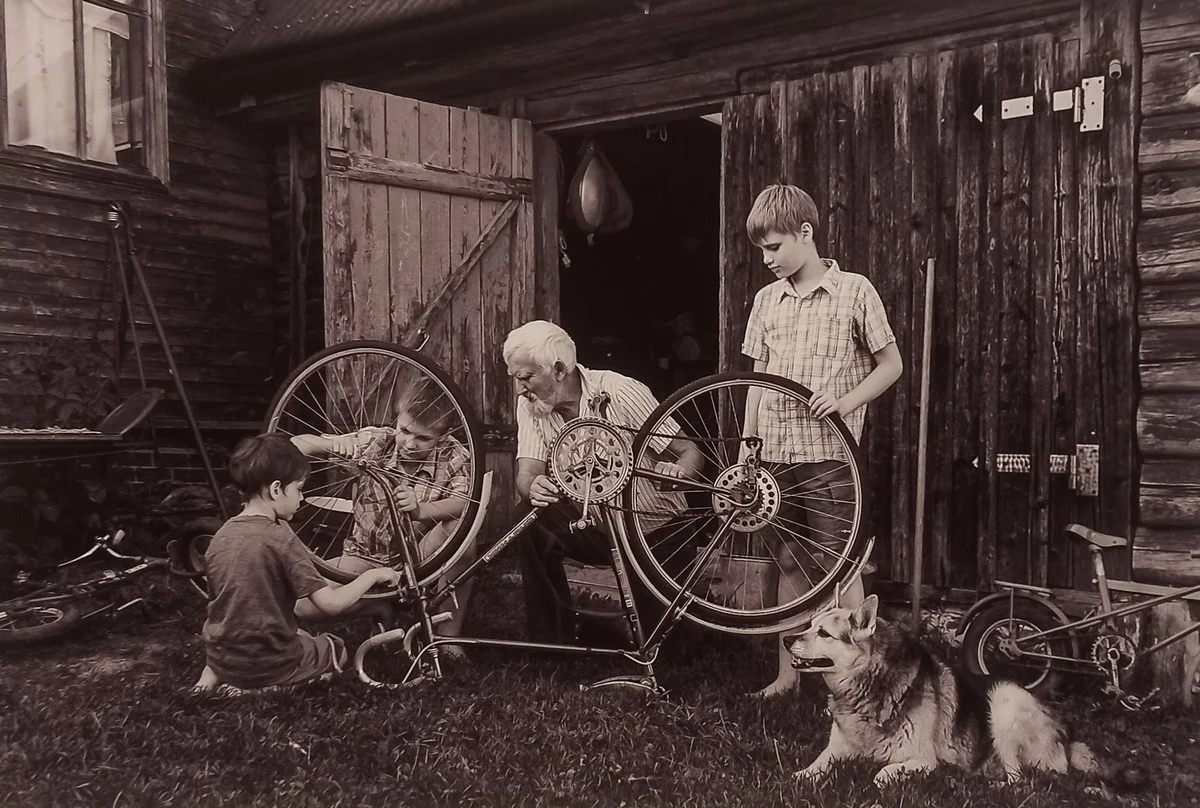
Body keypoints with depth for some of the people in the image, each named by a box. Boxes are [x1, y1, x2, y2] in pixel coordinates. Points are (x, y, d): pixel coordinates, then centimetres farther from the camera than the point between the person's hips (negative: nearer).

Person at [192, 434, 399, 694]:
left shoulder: (221, 536, -1)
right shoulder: (281, 538, -20)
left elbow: (219, 603, 7)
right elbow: (332, 604, -23)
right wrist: (372, 575, -8)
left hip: (222, 662, 6)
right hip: (268, 666, -6)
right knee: (335, 648, 22)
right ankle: (269, 687, -1)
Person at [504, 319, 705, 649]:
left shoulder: (622, 393, -20)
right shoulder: (531, 405, -7)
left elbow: (691, 452, -18)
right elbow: (527, 472, -15)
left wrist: (678, 473, -42)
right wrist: (534, 488, -40)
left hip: (657, 532, -3)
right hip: (594, 526, 3)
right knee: (534, 527, -24)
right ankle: (554, 641, -10)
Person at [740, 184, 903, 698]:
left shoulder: (854, 291, -3)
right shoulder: (766, 299, 10)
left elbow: (891, 365, 1)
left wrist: (847, 400, -15)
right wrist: (745, 451, 10)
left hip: (828, 452, -4)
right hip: (775, 454, 5)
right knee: (788, 565, 12)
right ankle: (787, 673, 21)